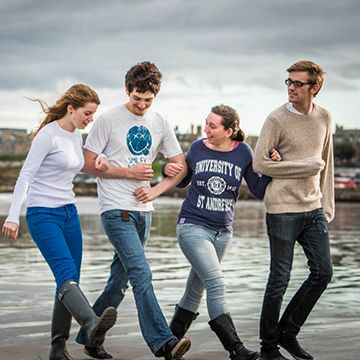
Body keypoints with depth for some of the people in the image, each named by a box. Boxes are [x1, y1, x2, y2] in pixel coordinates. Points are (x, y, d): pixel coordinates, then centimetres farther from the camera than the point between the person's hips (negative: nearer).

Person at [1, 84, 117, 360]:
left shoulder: (77, 136, 12)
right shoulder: (48, 134, -11)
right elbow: (25, 175, -14)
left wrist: (95, 166, 3)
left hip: (69, 213, 9)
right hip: (43, 215, -8)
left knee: (70, 282, 4)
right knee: (67, 275, -25)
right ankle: (92, 325, -46)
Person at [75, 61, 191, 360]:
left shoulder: (160, 123, 10)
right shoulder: (109, 120, -5)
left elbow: (181, 166, 14)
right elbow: (88, 164, -5)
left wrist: (156, 190, -2)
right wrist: (129, 172, -10)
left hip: (143, 211, 6)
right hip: (116, 209, -6)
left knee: (119, 281, 11)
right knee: (141, 274, -18)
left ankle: (88, 335, 25)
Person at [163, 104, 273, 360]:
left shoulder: (243, 152, -2)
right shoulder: (197, 148, -2)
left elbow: (258, 190, 1)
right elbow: (183, 181, 15)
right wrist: (170, 170, -5)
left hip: (222, 231, 3)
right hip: (193, 226, -3)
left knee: (197, 288, 14)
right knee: (216, 283, -17)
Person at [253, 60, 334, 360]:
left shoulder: (324, 118, 7)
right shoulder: (277, 119, -9)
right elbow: (260, 163, -12)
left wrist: (327, 205, 13)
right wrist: (307, 166, -12)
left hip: (313, 209, 6)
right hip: (283, 209, -6)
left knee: (323, 272, 6)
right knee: (280, 279, -1)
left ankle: (288, 332, 21)